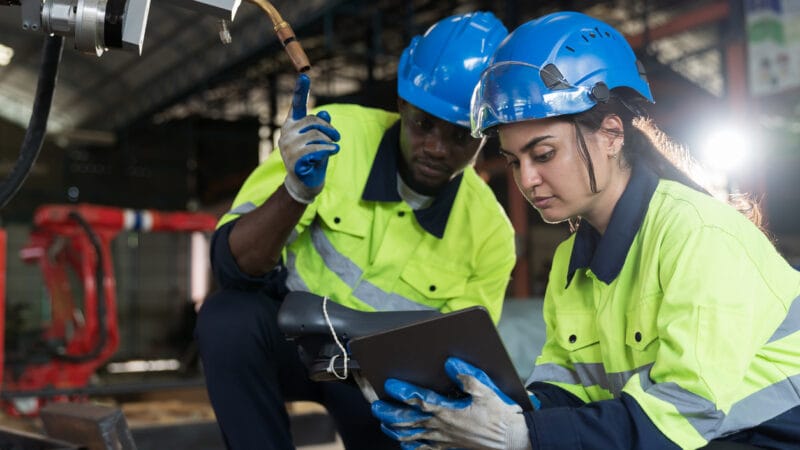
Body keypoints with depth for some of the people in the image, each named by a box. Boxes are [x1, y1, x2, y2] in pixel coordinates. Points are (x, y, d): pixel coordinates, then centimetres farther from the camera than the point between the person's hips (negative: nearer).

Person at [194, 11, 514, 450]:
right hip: (290, 332, -1)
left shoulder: (489, 232, -16)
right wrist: (296, 190, -41)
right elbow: (233, 266, -23)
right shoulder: (334, 136, -21)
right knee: (228, 318, -31)